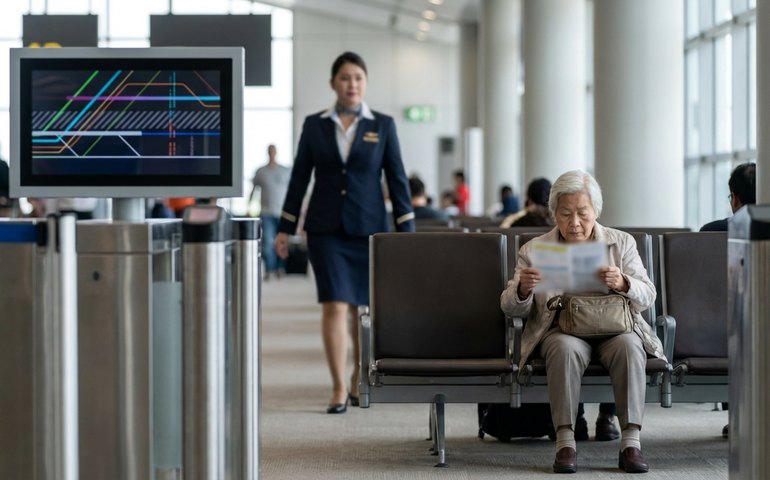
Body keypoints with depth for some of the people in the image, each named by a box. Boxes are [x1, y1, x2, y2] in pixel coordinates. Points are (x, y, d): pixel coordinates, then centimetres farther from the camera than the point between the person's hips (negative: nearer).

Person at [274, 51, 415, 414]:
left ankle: (358, 379, 27)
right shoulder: (314, 125, 3)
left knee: (363, 306, 8)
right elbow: (299, 177, 6)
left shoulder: (383, 125, 1)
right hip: (325, 229, 0)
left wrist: (407, 231, -4)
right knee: (335, 305, -10)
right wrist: (285, 229, 4)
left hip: (368, 228, 1)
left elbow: (396, 179, 1)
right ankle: (338, 389, -7)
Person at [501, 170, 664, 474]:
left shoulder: (622, 243, 10)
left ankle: (631, 442, -33)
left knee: (629, 345, -33)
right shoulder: (533, 251, 8)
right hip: (562, 331, -1)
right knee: (566, 348, -35)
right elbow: (511, 308, 4)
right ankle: (565, 442, -35)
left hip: (614, 329, 1)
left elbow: (647, 297, 2)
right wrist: (523, 289, -20)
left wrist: (622, 284, -22)